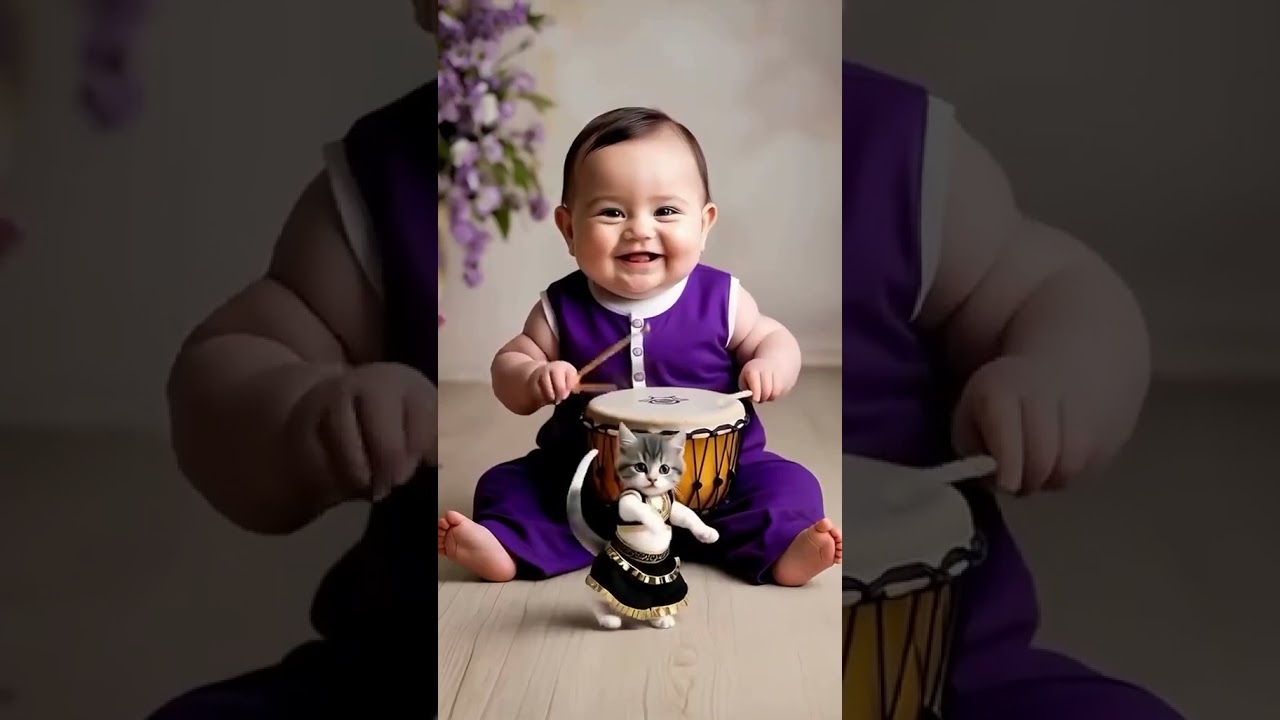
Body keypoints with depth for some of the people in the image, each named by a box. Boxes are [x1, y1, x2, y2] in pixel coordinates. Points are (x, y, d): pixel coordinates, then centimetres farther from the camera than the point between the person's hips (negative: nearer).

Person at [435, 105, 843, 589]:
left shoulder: (721, 299, -8)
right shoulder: (561, 308, -7)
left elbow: (772, 339, 6)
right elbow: (509, 364, 1)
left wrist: (769, 366, -19)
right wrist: (534, 378, -23)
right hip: (587, 476, 1)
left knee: (786, 485, -19)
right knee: (508, 483, -11)